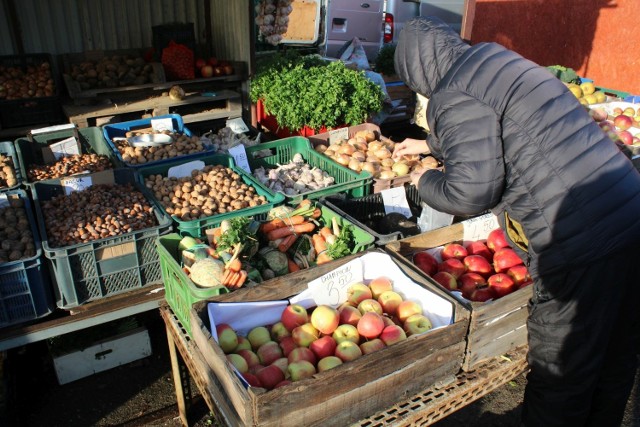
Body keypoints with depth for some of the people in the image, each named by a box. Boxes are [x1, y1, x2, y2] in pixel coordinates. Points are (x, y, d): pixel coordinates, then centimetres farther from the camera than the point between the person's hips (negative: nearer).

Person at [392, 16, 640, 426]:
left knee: (558, 374, 12)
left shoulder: (453, 96, -11)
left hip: (580, 247, -9)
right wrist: (430, 143, 50)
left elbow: (471, 191, -18)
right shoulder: (500, 59, 17)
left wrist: (424, 181, 2)